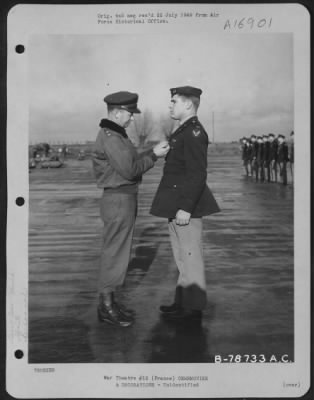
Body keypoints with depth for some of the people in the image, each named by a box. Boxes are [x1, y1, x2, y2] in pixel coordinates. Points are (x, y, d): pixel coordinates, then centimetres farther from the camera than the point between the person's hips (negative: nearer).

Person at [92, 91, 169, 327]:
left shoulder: (116, 135, 16)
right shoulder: (110, 137, -17)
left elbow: (130, 163, 15)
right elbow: (129, 170, -21)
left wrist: (152, 153, 5)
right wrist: (154, 155, -12)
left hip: (125, 199, 10)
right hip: (118, 199, -10)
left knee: (119, 252, 15)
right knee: (114, 252, -3)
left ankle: (110, 300, 24)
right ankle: (106, 307, 6)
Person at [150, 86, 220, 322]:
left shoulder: (194, 133, -15)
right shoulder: (185, 131, 16)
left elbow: (198, 174, -22)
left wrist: (186, 208, -25)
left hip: (187, 206, -10)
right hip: (178, 205, 10)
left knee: (190, 255, -1)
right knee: (183, 256, 16)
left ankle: (194, 308, 9)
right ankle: (183, 302, 28)